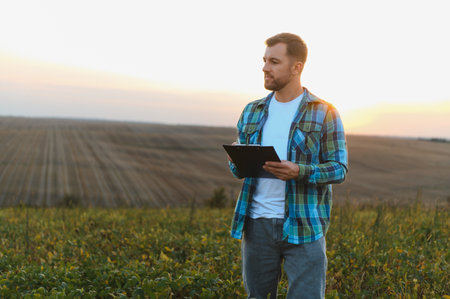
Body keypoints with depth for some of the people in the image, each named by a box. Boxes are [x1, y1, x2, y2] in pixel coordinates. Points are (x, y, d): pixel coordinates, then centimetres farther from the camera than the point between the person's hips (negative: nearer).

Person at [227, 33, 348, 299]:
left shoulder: (324, 113, 0)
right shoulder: (252, 112, 13)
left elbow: (339, 169, -4)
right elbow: (238, 169, 16)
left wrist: (299, 172, -22)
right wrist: (236, 161, -9)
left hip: (303, 226, -4)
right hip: (257, 224, 4)